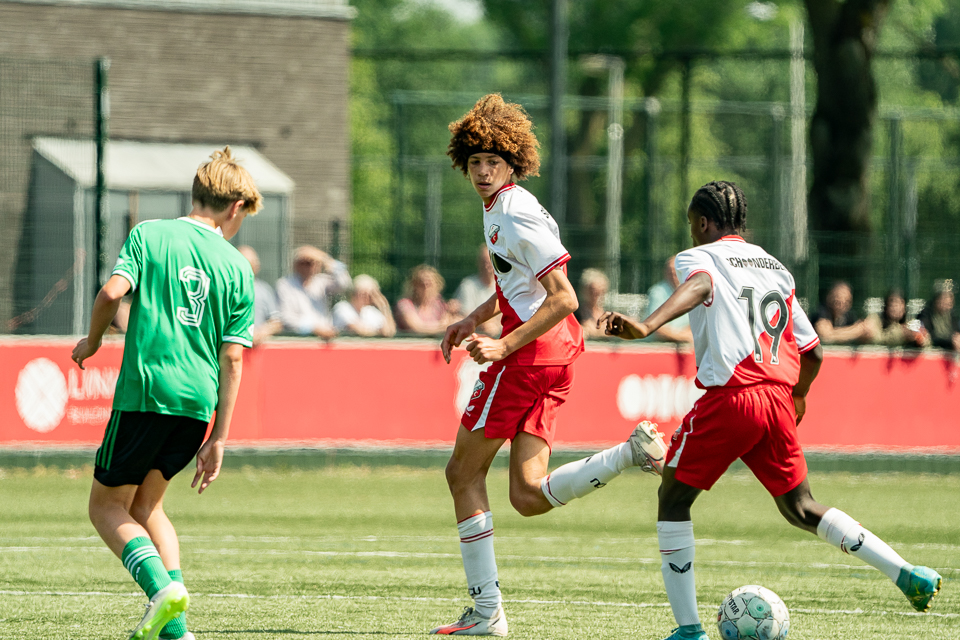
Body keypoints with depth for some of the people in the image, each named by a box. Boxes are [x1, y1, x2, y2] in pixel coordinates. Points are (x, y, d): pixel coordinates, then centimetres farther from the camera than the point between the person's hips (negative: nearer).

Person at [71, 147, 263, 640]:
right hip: (198, 401, 4)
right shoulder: (237, 269, 9)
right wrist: (218, 439, 8)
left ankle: (161, 586, -18)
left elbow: (112, 291, -12)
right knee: (146, 504, 19)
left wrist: (92, 341, 8)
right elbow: (231, 359, 6)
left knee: (106, 505, 9)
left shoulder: (150, 234, 3)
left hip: (144, 390, -4)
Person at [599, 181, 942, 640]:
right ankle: (908, 574, 8)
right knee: (799, 508, 19)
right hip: (778, 399, 6)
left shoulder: (698, 257, 5)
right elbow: (812, 351, 22)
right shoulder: (776, 269, 22)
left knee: (673, 498, 9)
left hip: (729, 396, -6)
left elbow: (699, 284, -22)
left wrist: (647, 326, -39)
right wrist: (797, 397, 43)